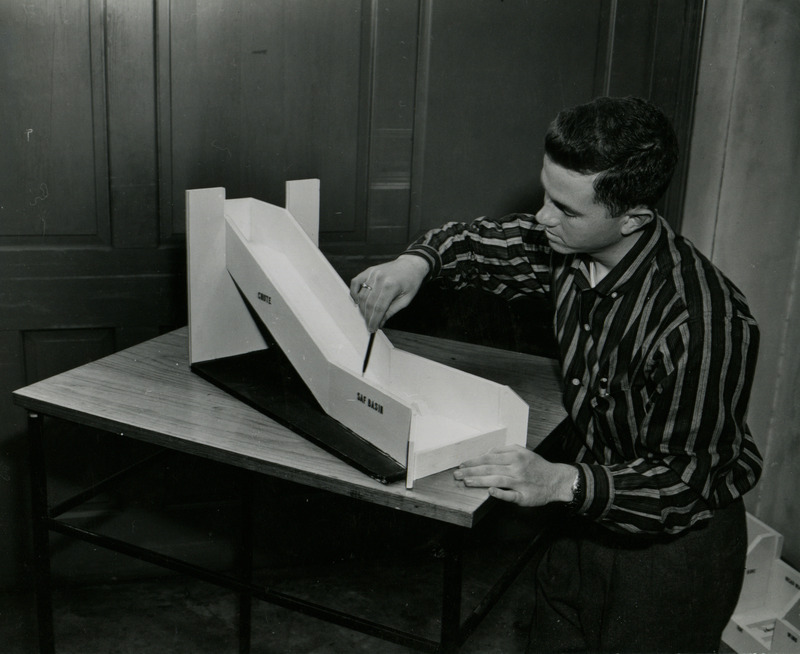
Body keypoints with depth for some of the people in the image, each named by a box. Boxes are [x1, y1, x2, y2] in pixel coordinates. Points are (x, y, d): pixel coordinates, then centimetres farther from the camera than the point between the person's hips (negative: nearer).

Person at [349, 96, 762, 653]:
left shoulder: (703, 322, -33)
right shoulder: (570, 246, -12)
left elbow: (689, 479, -29)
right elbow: (483, 241, 7)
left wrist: (564, 482, -40)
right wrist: (418, 261, -13)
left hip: (674, 540, -7)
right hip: (585, 517, 7)